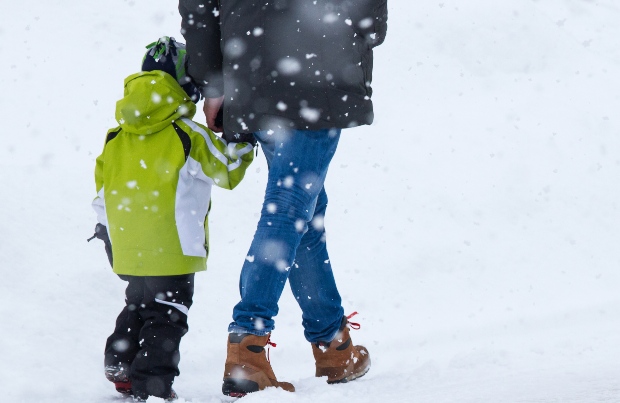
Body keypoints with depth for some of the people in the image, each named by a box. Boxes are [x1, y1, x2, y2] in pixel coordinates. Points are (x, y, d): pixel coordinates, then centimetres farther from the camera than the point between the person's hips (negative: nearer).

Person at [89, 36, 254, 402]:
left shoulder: (116, 139, 5)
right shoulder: (189, 137, -12)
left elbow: (103, 185, 12)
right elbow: (228, 172, -3)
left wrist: (107, 228, 25)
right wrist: (242, 147, 15)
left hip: (128, 250, 6)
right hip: (171, 250, -6)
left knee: (138, 306, 24)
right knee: (167, 315, 1)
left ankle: (121, 370, 28)